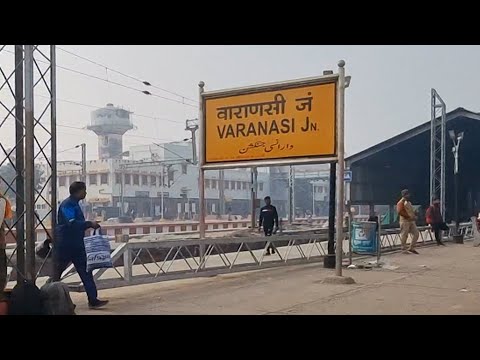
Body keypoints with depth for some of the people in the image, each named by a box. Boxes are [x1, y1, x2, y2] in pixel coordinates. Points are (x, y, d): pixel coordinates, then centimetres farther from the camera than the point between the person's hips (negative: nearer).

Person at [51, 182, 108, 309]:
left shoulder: (74, 204, 15)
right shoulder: (67, 204, -15)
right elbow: (72, 223, -26)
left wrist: (90, 225, 13)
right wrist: (89, 224, -22)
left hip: (76, 245, 9)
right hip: (65, 245, -9)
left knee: (85, 271, 1)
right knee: (57, 273, 5)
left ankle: (93, 300, 0)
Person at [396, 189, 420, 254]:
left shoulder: (409, 202, 19)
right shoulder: (401, 202, -8)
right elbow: (399, 212, -21)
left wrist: (414, 216, 9)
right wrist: (408, 216, -21)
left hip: (411, 221, 9)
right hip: (405, 221, -9)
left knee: (416, 233, 6)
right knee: (404, 235, -2)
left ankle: (411, 248, 14)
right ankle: (404, 249, 7)